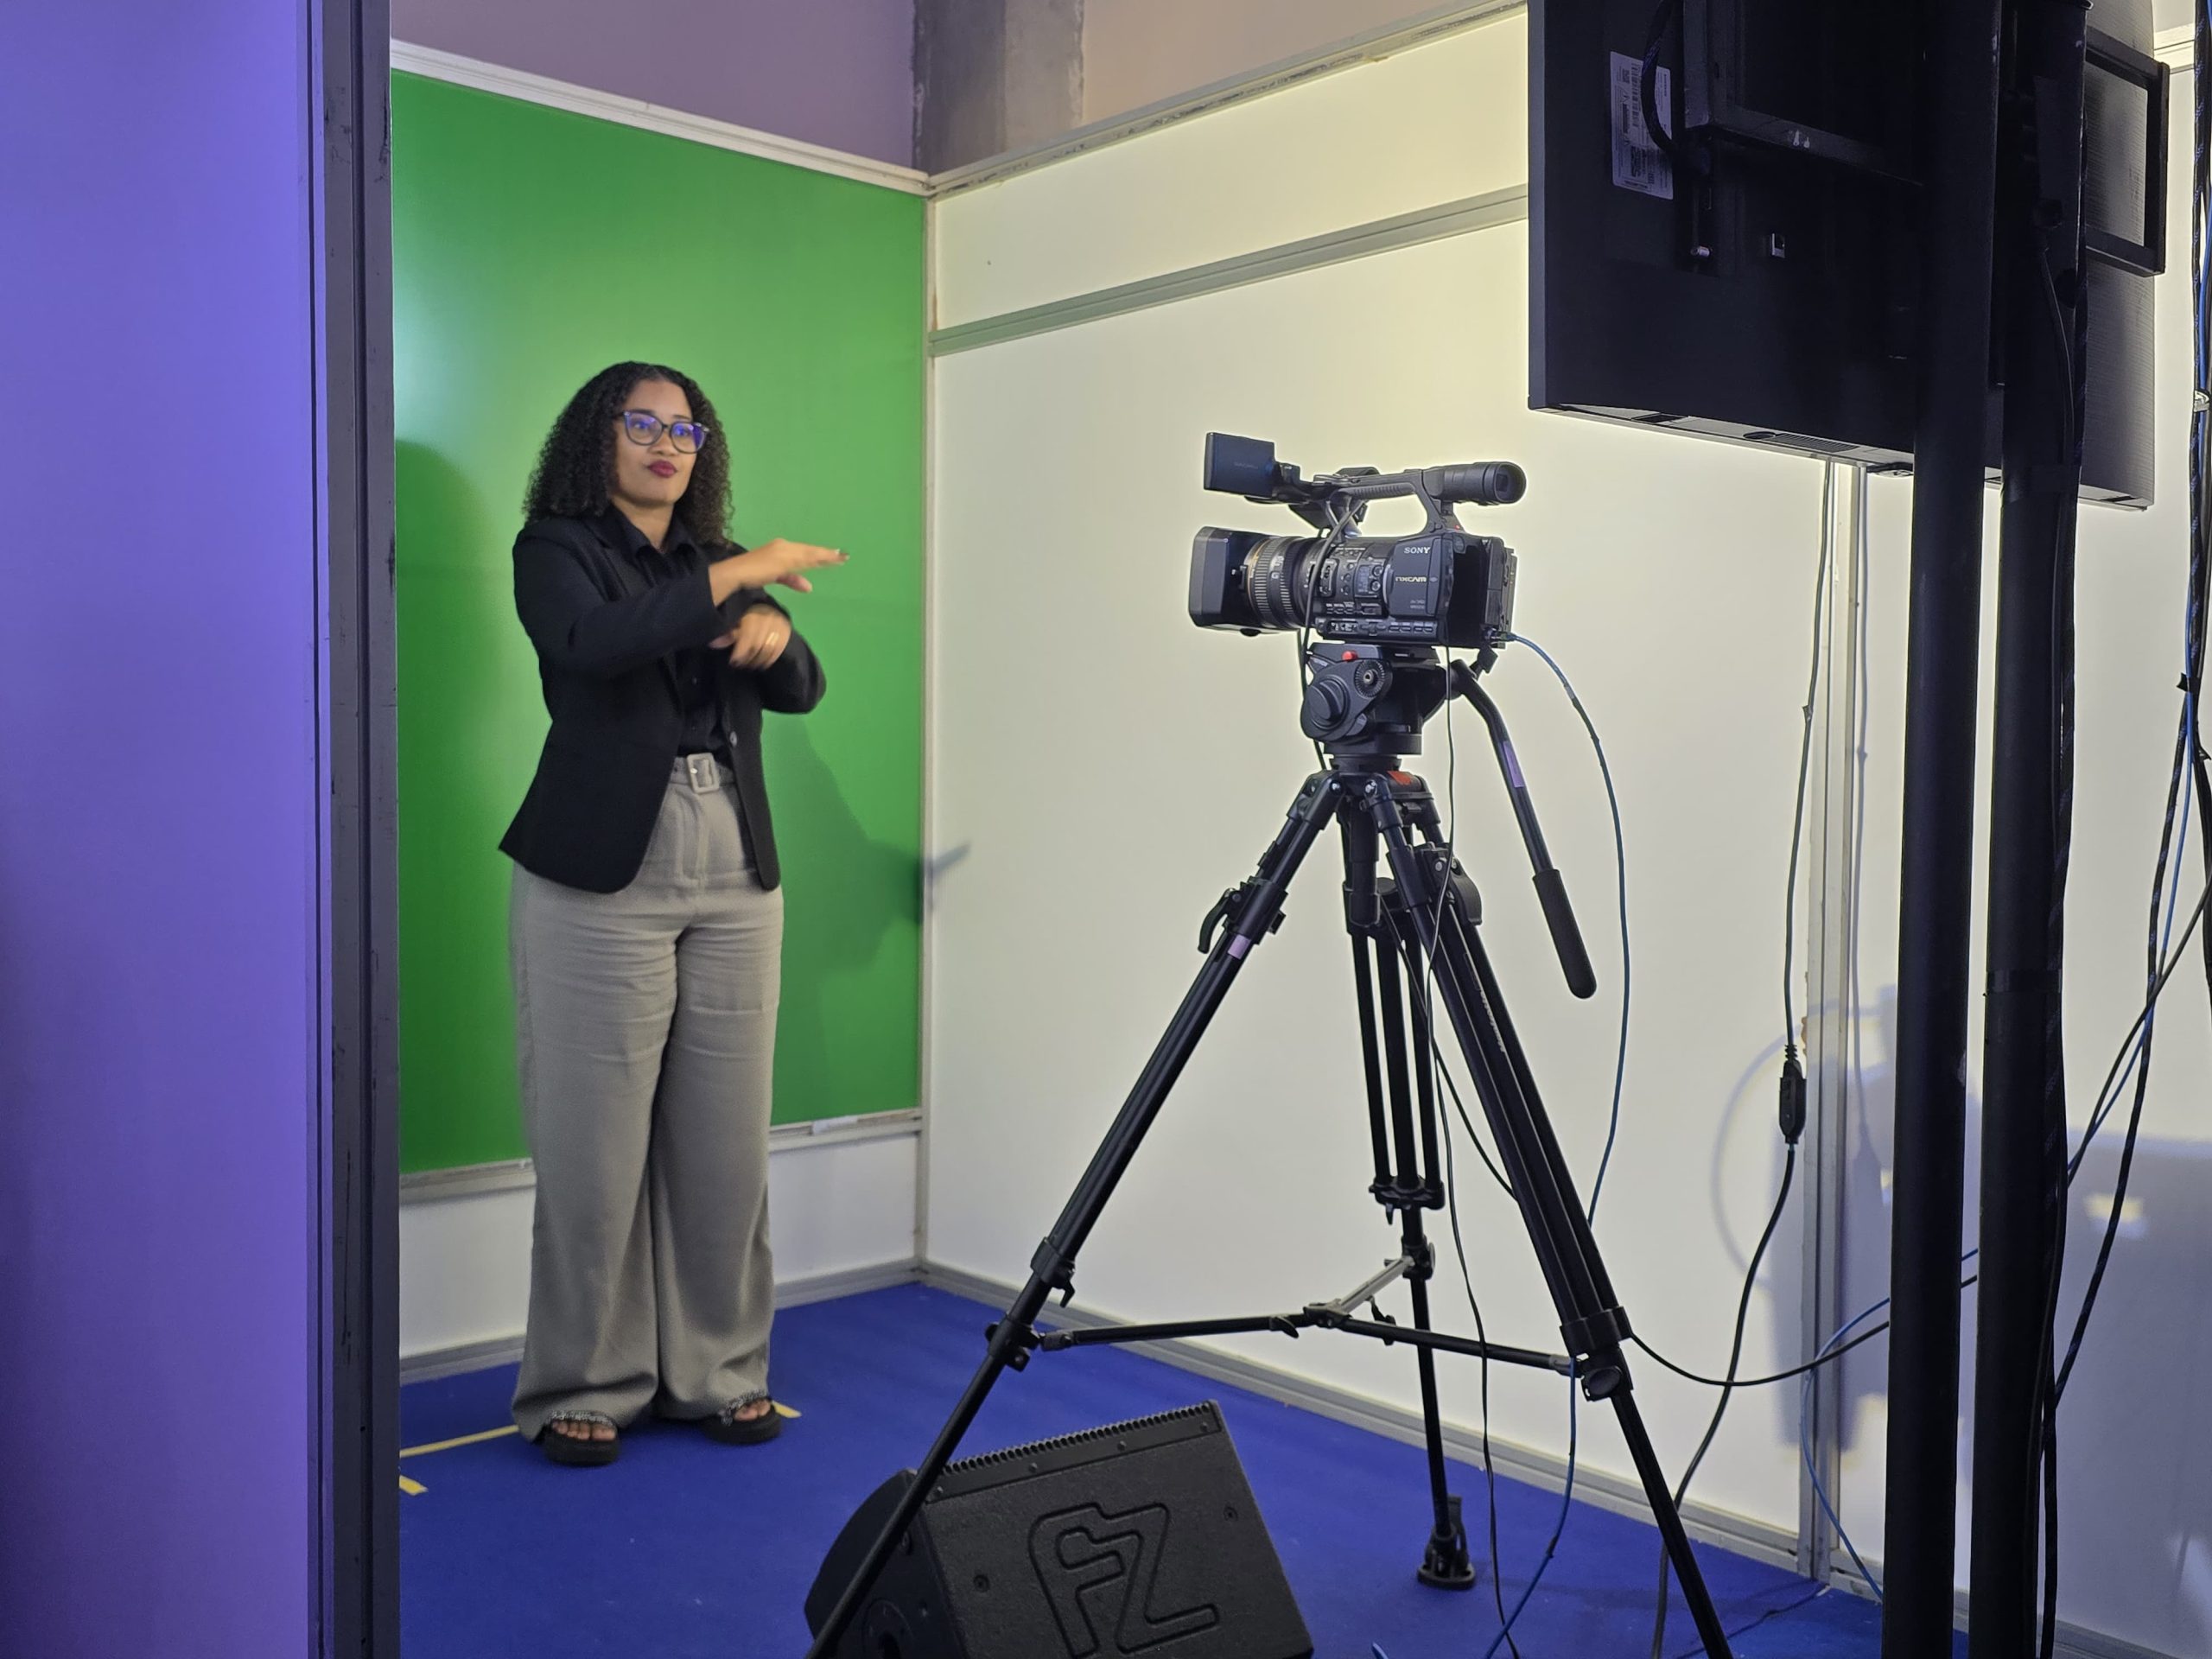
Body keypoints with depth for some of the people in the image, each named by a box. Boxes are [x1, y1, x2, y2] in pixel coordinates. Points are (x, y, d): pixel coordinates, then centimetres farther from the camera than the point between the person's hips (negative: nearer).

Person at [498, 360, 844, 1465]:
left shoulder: (717, 562, 18)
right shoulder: (557, 549, 3)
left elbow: (803, 692, 10)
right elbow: (594, 643, -18)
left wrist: (774, 634, -11)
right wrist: (735, 578, -14)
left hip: (736, 886, 5)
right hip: (602, 886, -4)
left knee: (727, 1143, 5)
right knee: (595, 1148, -1)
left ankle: (717, 1371, 18)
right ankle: (584, 1389, 12)